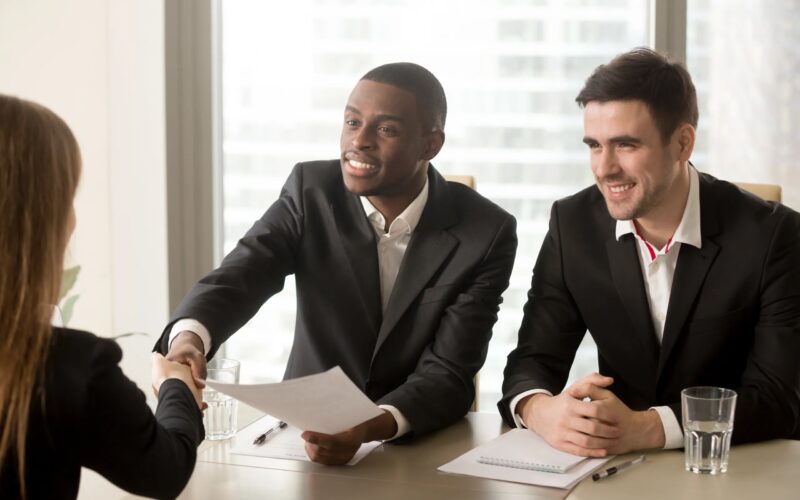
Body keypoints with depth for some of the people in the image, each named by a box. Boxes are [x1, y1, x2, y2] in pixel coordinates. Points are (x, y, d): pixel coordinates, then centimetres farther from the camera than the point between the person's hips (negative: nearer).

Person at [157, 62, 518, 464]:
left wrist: (368, 428, -35)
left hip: (426, 447, 0)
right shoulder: (311, 190, -7)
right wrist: (187, 339, -40)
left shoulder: (486, 233, -12)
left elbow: (449, 375, -16)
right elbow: (237, 276, -18)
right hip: (307, 429, 1)